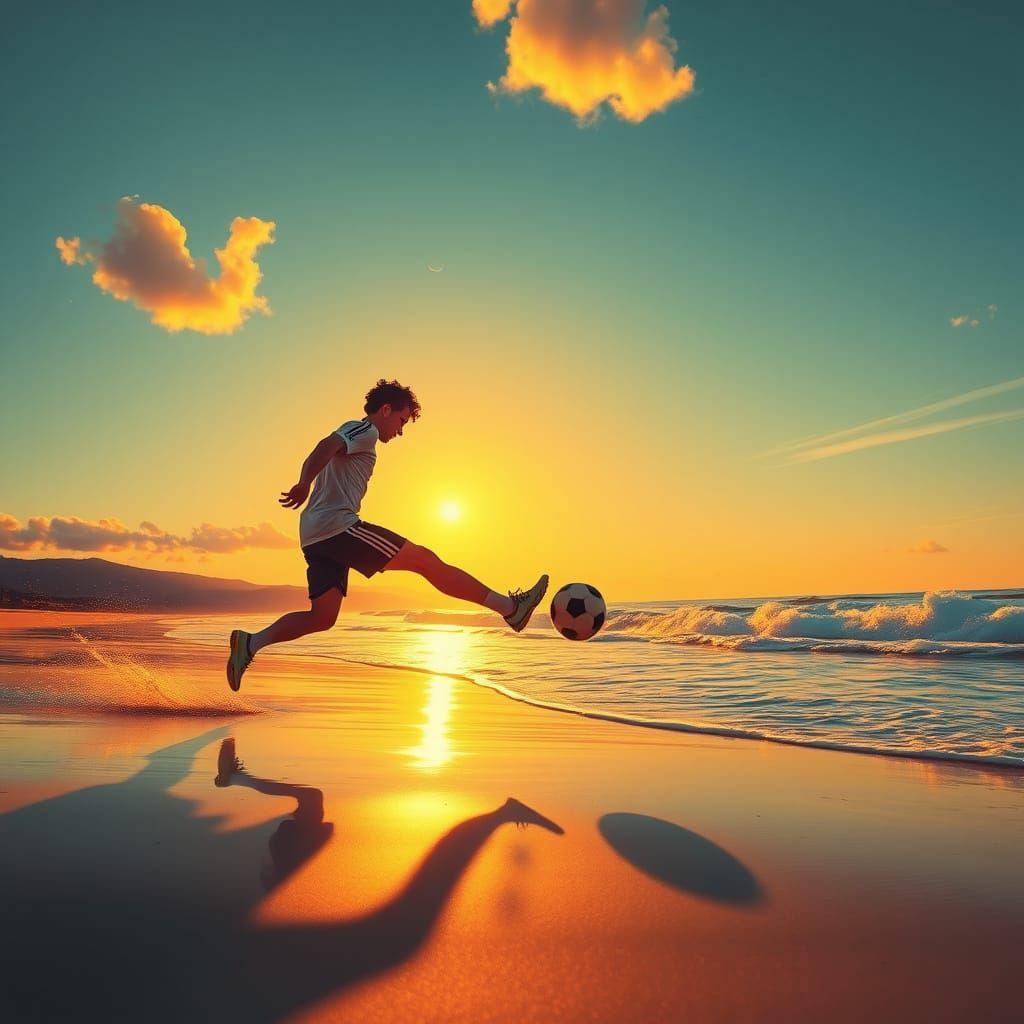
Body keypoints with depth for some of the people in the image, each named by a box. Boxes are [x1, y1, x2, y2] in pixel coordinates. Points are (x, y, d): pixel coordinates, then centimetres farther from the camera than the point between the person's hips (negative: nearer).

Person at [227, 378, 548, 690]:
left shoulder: (351, 434, 28)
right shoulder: (364, 430, -2)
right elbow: (326, 446, -20)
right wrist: (304, 485, -35)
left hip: (317, 535, 10)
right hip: (338, 526, -10)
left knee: (322, 617, 8)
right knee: (425, 559, -10)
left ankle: (250, 643, -2)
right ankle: (509, 606, -10)